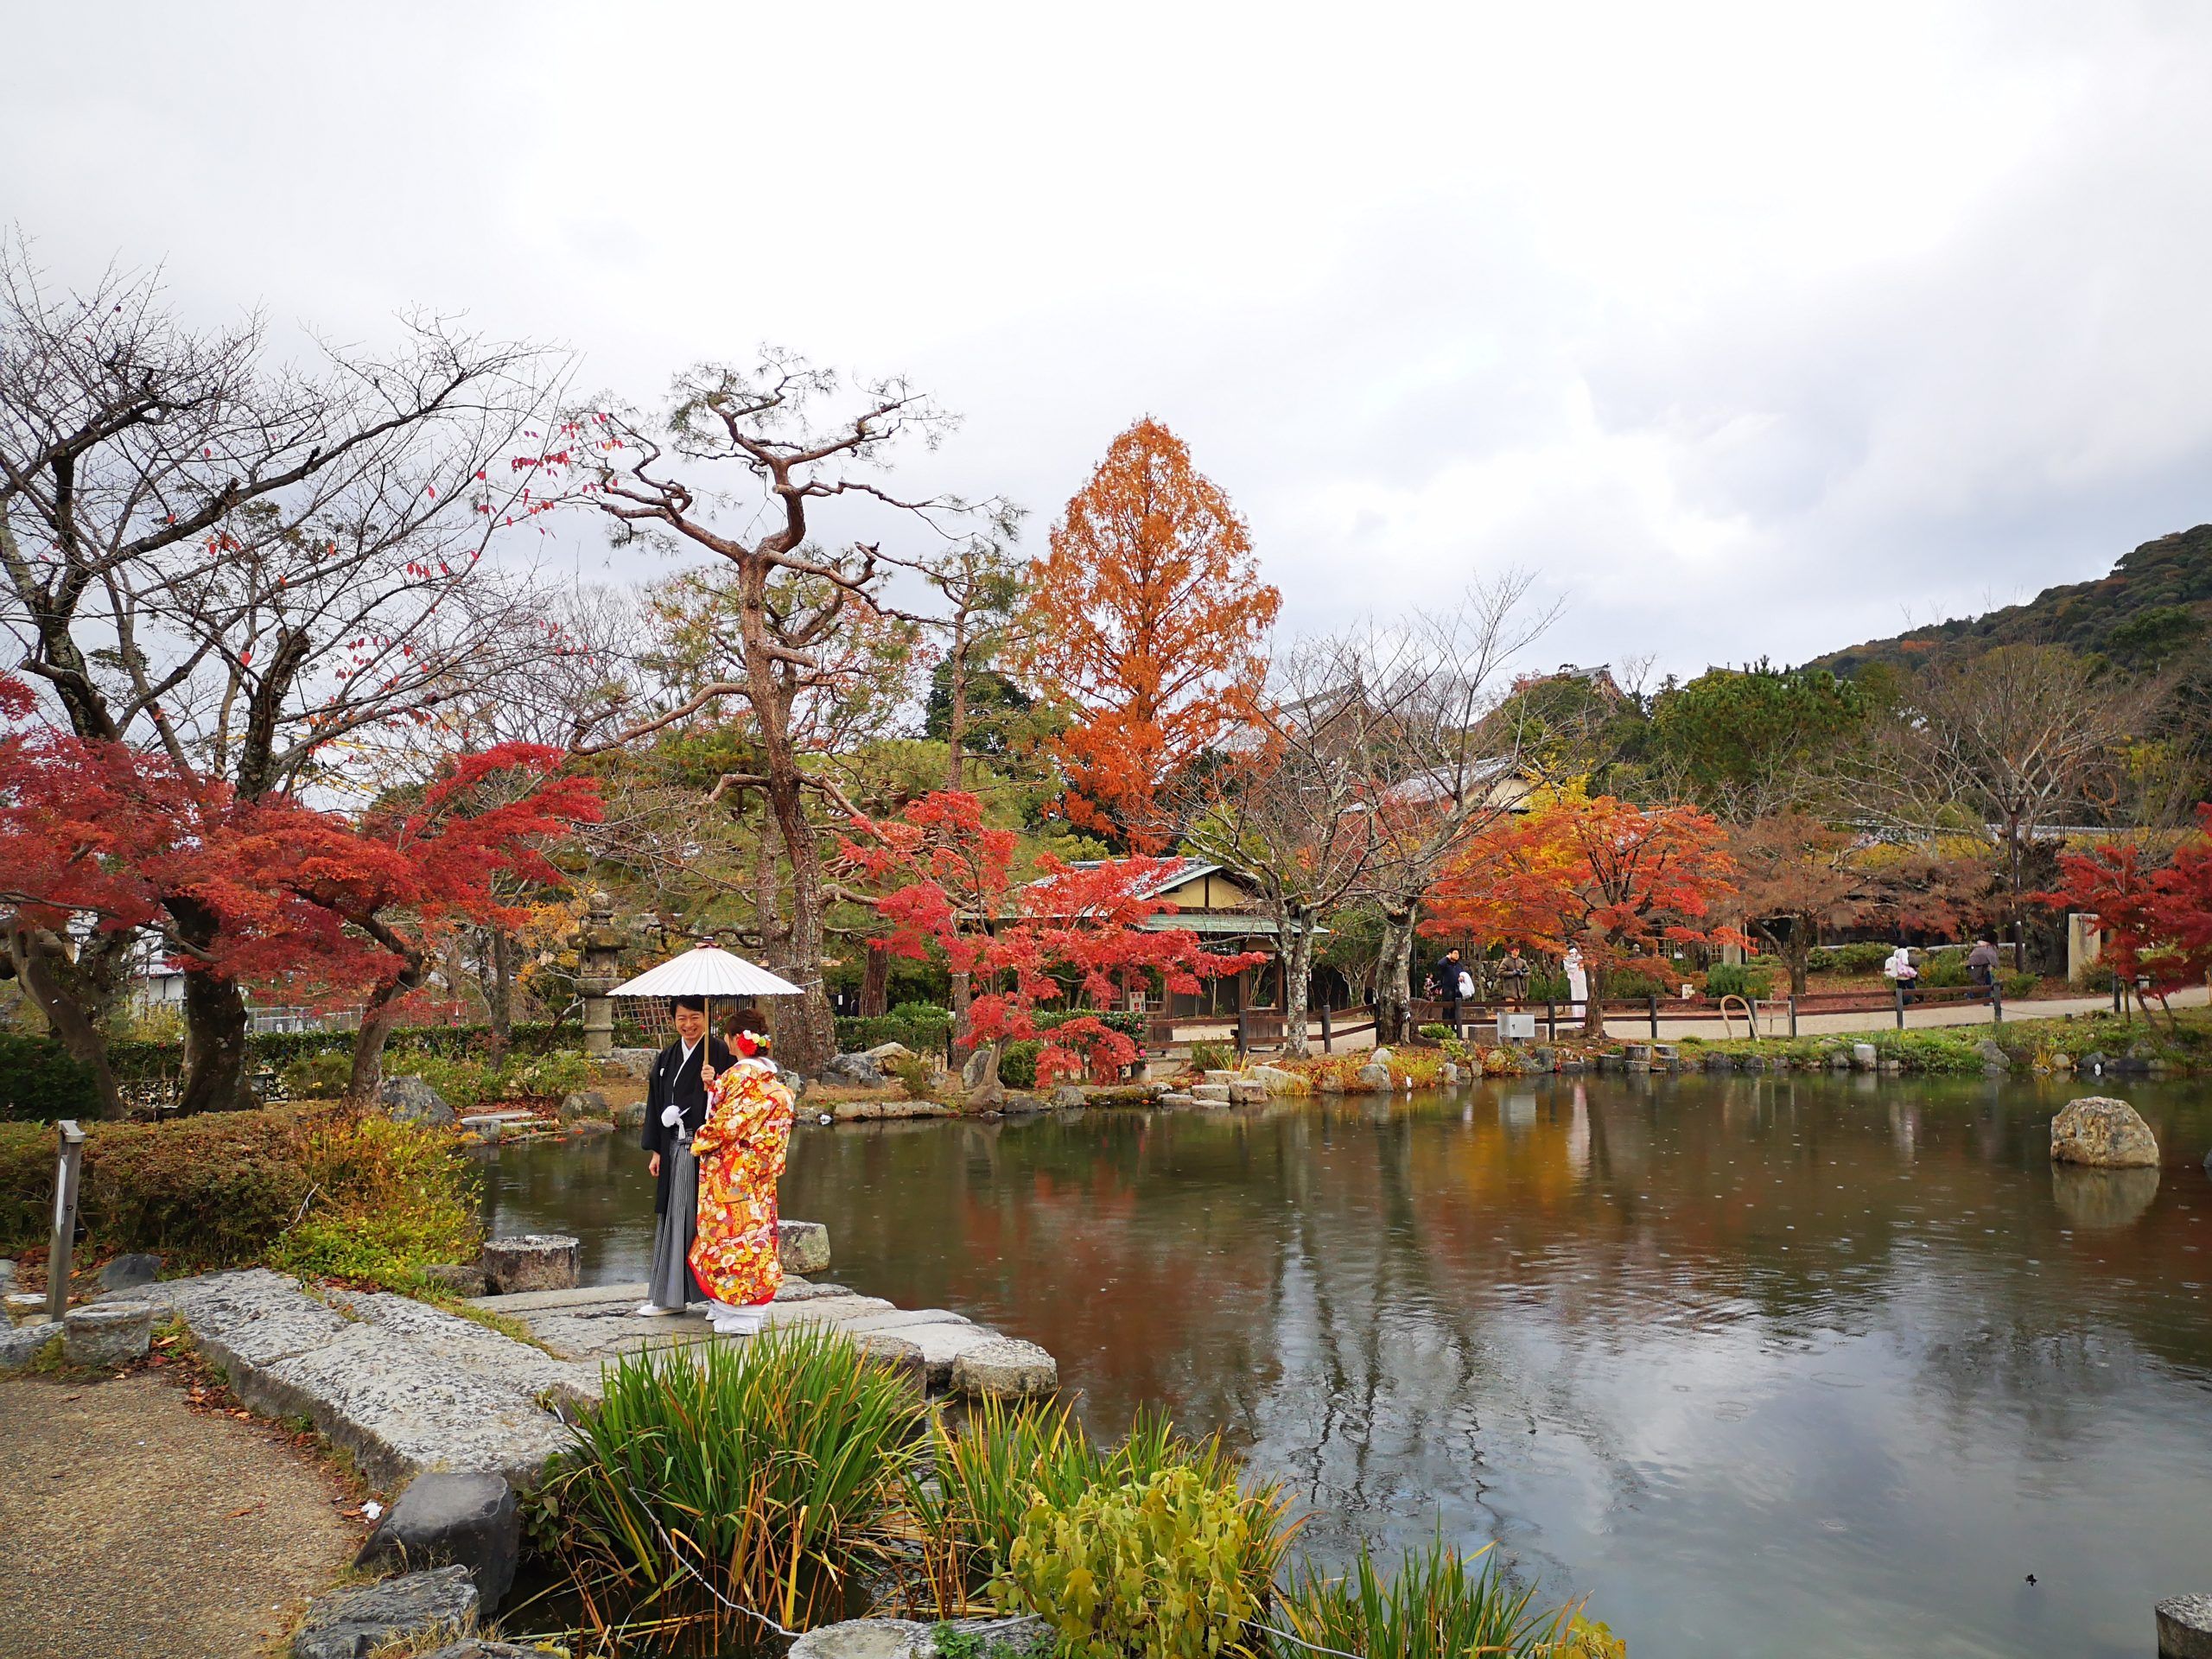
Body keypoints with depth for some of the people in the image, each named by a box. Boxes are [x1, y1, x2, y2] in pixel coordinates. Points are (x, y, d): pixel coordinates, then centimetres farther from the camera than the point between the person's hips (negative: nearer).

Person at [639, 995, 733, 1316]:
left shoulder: (719, 1052, -6)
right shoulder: (666, 1058, 13)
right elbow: (656, 1105, 15)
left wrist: (713, 1085, -27)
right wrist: (656, 1151, 12)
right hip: (674, 1149, 6)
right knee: (673, 1217, 10)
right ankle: (671, 1296, 18)